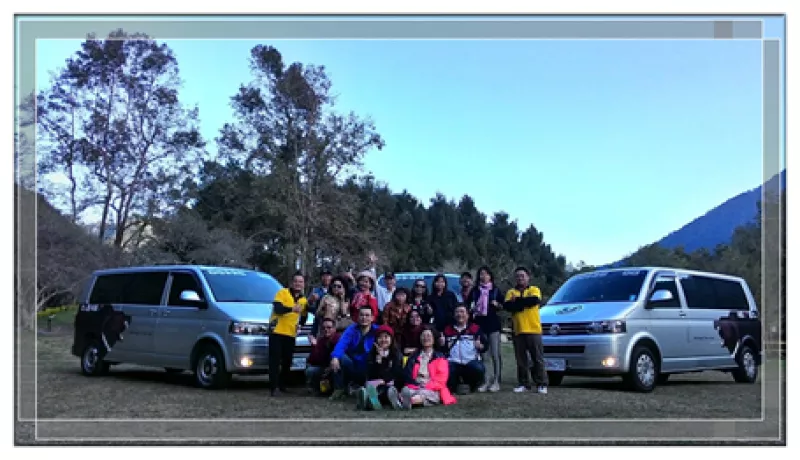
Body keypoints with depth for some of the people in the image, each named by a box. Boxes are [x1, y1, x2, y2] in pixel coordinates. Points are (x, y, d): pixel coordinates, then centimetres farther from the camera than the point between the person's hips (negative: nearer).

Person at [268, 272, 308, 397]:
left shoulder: (304, 300, 13)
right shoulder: (282, 293, -4)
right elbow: (277, 308, -20)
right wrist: (292, 309, -36)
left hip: (291, 334, 5)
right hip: (277, 332, -5)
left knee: (287, 362, 6)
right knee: (275, 361, -8)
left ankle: (281, 385, 17)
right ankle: (274, 387, -10)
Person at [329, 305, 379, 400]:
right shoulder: (351, 330, -3)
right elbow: (341, 344, -21)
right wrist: (335, 357, -41)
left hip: (368, 371, -1)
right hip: (351, 366, 1)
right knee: (339, 356, -27)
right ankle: (338, 389, -15)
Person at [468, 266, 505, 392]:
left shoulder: (495, 290, 9)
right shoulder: (475, 291, 13)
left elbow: (503, 306, 12)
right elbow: (469, 306, 18)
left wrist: (497, 305, -8)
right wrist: (472, 309, -3)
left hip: (493, 325, -1)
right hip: (479, 324, 1)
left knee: (495, 354, -5)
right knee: (482, 355, -4)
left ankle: (496, 381, -1)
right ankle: (485, 381, 1)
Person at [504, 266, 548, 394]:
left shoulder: (534, 290, 8)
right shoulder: (511, 292, 13)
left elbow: (535, 300, -13)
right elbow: (508, 306, -4)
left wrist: (517, 301, -8)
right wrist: (524, 303, -16)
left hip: (533, 329, -2)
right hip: (518, 330, 3)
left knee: (538, 358, -2)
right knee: (521, 359, 5)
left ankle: (541, 384, 0)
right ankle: (523, 384, 12)